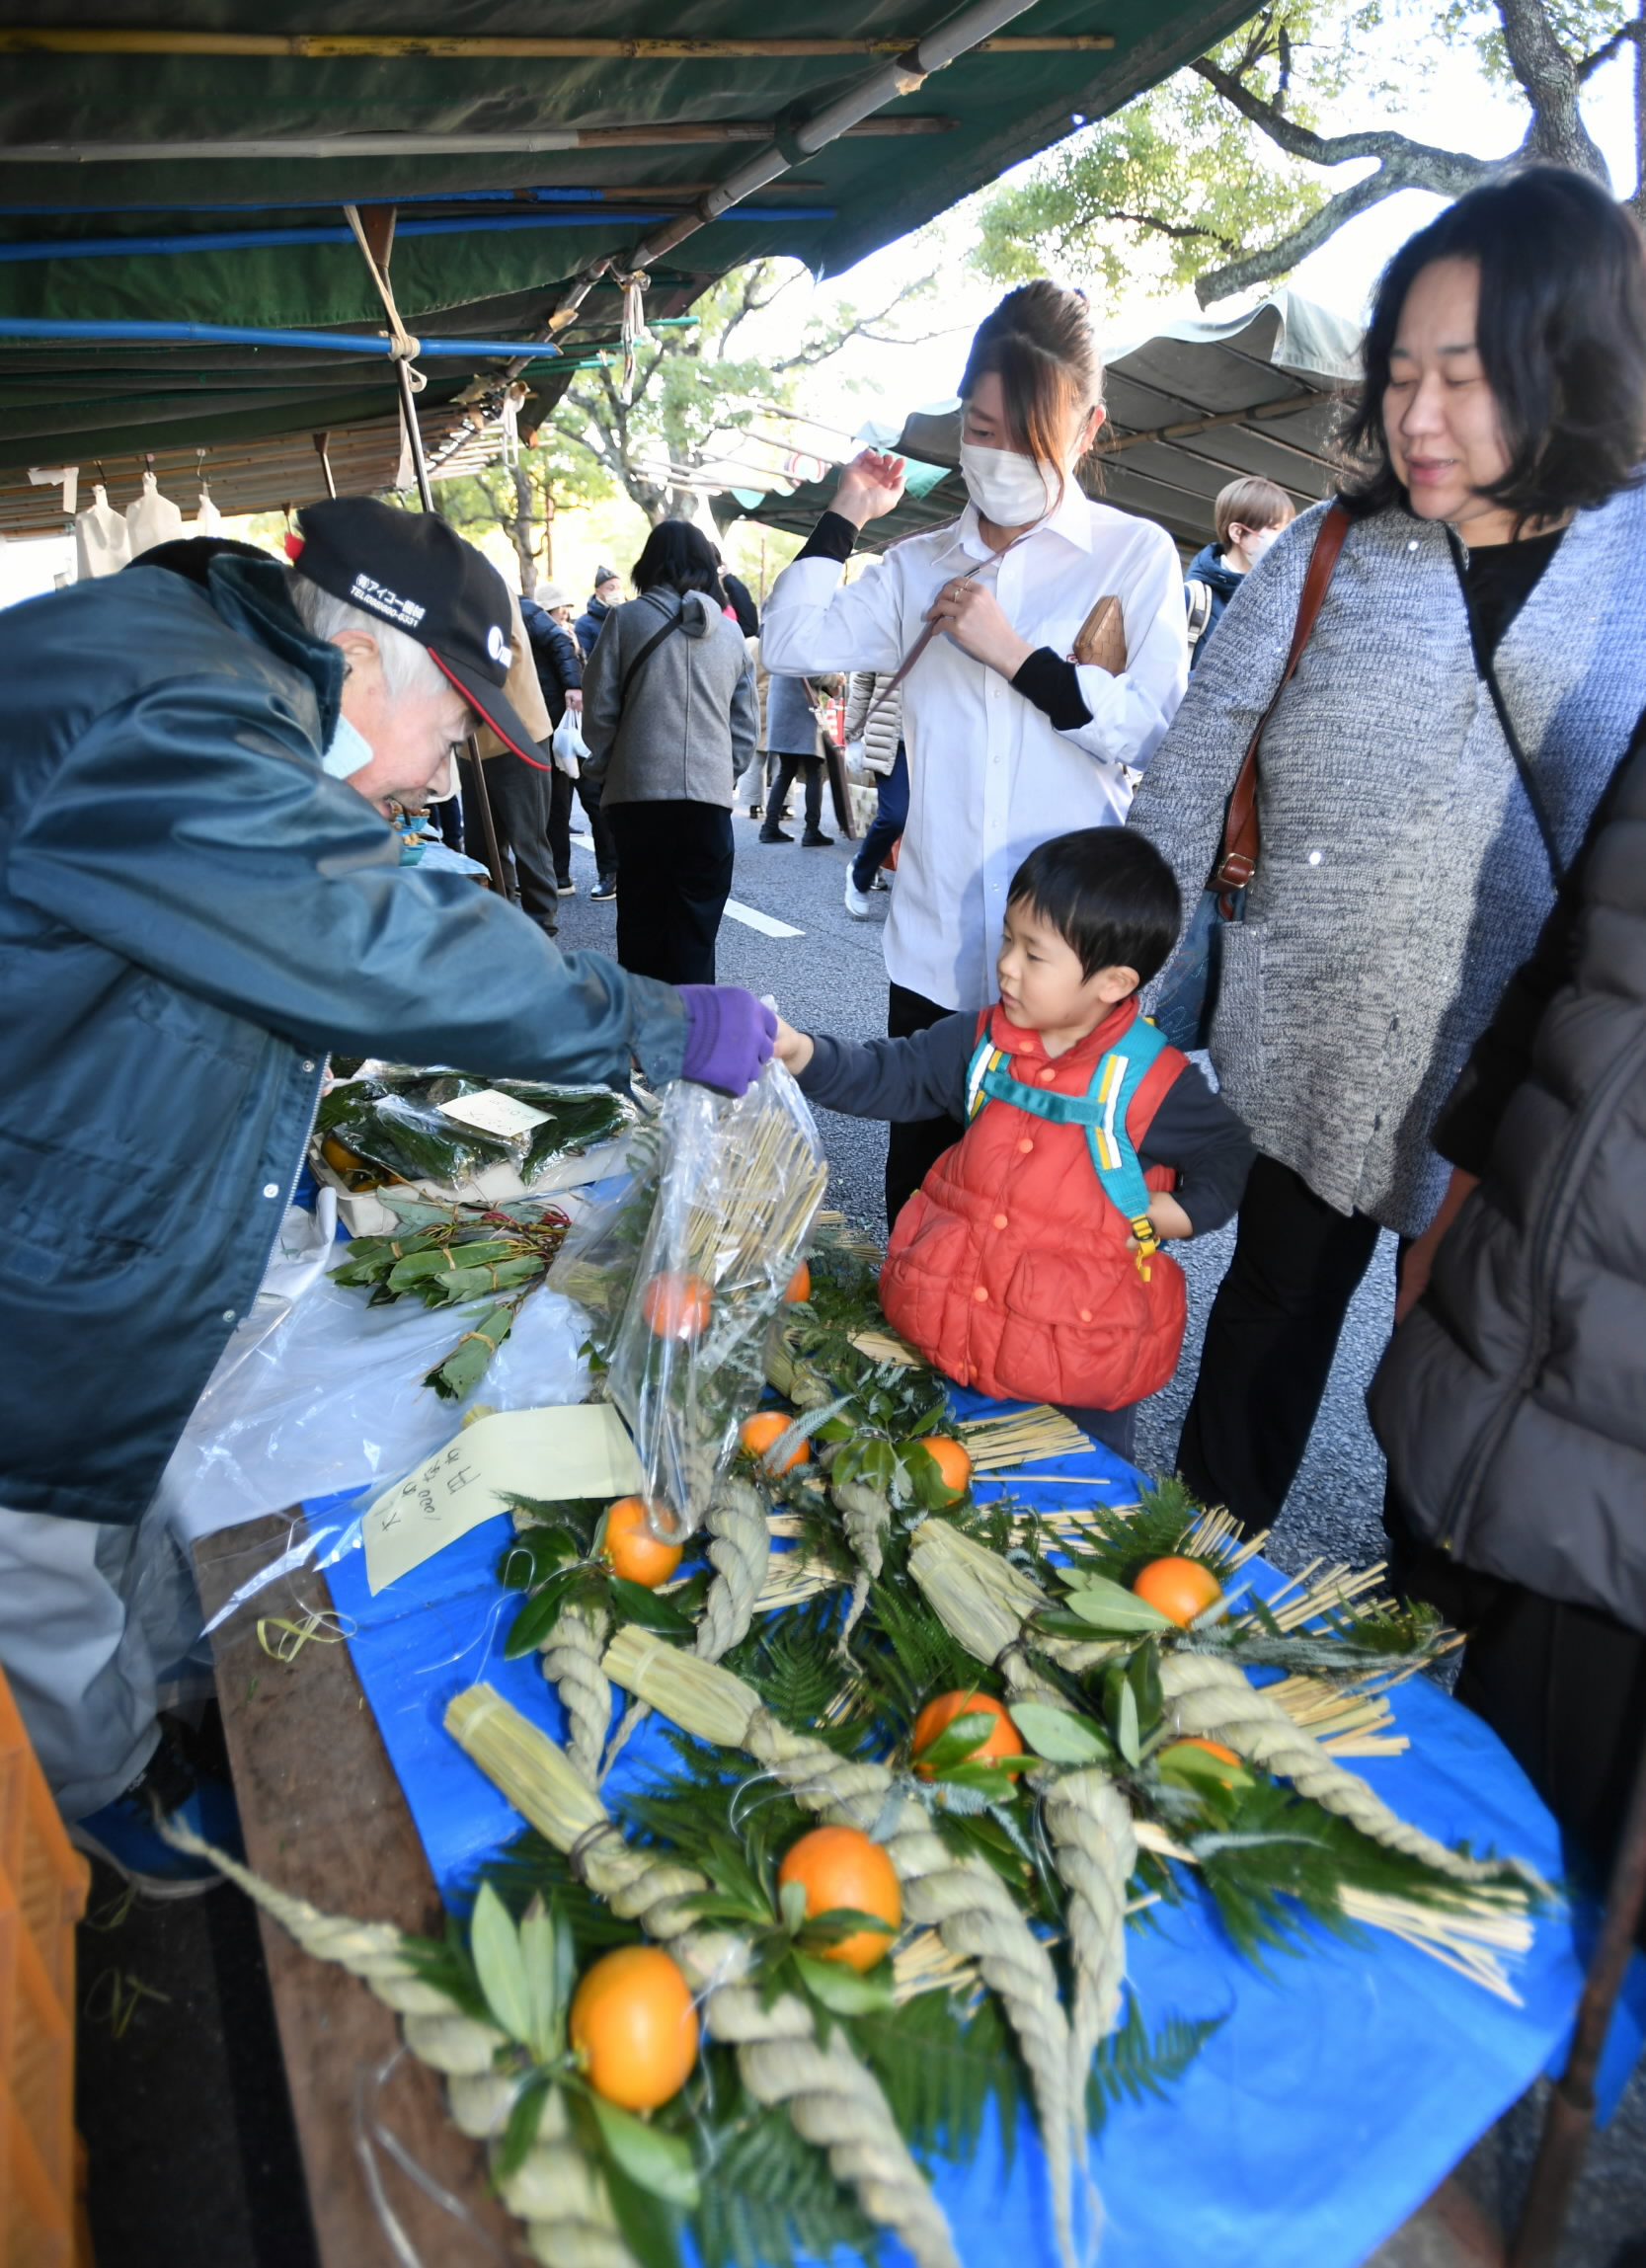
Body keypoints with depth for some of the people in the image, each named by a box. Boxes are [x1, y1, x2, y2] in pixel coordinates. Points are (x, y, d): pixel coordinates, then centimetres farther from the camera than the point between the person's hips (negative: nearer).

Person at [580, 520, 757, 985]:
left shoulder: (627, 619, 2)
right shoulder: (730, 632, 11)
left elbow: (599, 711, 1)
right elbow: (745, 725, 13)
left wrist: (605, 773, 14)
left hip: (639, 792, -1)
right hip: (710, 795, 2)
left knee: (641, 919, 8)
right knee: (696, 925, 5)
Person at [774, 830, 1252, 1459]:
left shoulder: (1152, 1081, -15)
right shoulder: (982, 1042, -4)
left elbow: (1227, 1151, -1)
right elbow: (887, 1076, -4)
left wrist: (1164, 1215, -15)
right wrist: (804, 1053, -19)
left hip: (1082, 1346, -4)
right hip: (953, 1321, 4)